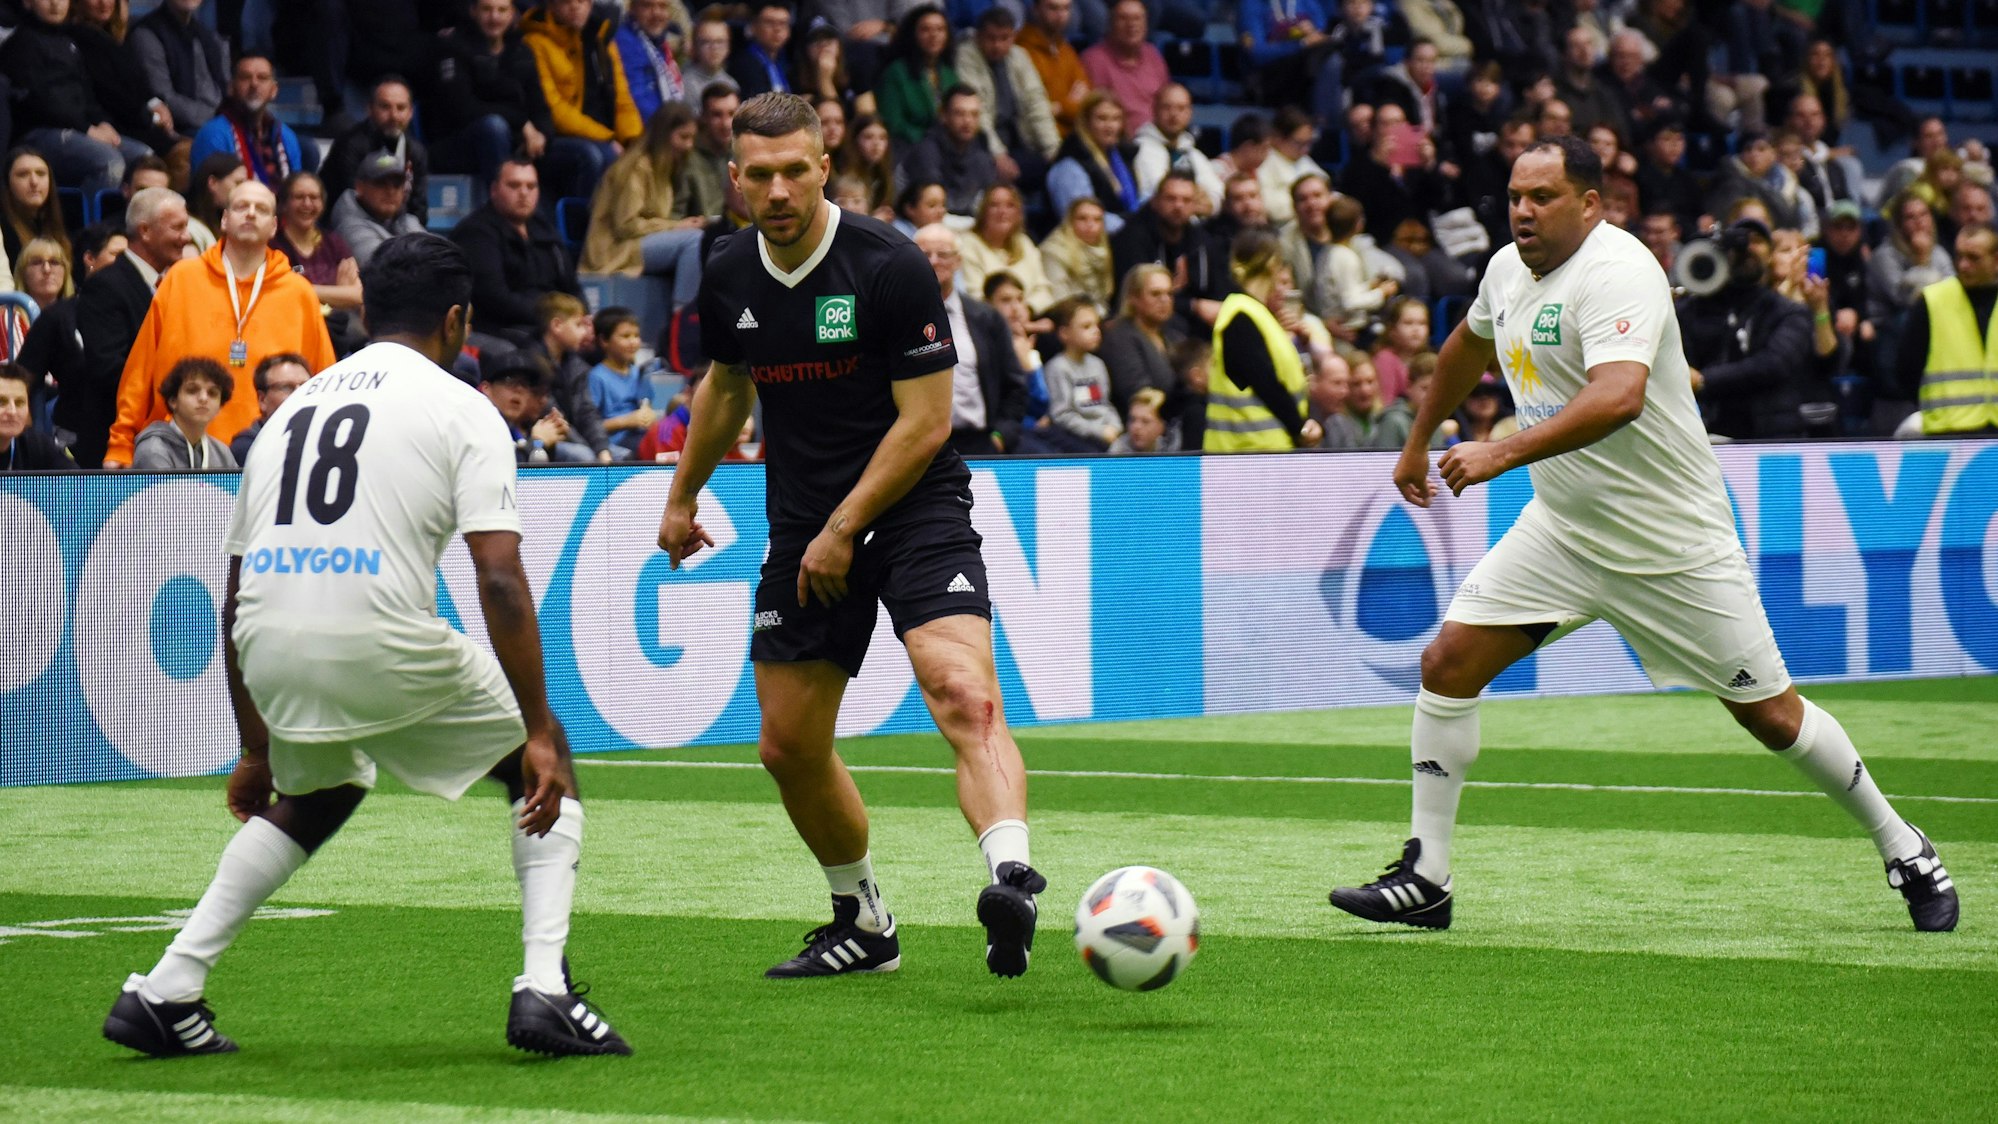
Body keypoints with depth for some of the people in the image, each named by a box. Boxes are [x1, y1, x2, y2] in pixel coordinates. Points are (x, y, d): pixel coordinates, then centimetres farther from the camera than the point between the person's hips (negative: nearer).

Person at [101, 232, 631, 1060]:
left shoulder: (291, 411, 25)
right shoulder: (461, 409, 8)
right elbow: (500, 580, -5)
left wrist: (256, 749, 34)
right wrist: (539, 734, -4)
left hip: (268, 650, 5)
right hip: (383, 641, -5)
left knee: (317, 794, 33)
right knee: (542, 763, 17)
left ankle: (166, 993, 24)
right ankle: (545, 988, 1)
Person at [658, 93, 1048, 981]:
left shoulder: (890, 267, -15)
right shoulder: (730, 276, 3)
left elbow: (924, 422, -13)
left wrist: (846, 528, -14)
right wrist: (682, 497, 32)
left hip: (913, 509, -6)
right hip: (800, 527, 6)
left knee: (965, 697, -28)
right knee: (788, 746, 8)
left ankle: (1013, 878, -45)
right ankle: (864, 925, 26)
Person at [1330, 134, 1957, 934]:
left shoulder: (1616, 271, -22)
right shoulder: (1508, 270, 4)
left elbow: (1618, 396, -38)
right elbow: (1470, 345, 28)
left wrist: (1502, 454, -43)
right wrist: (1418, 442, 35)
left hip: (1674, 539, -7)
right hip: (1563, 529, 7)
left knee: (1769, 714, 0)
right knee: (1448, 662, -7)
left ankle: (1905, 852, 21)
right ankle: (1425, 880, -1)